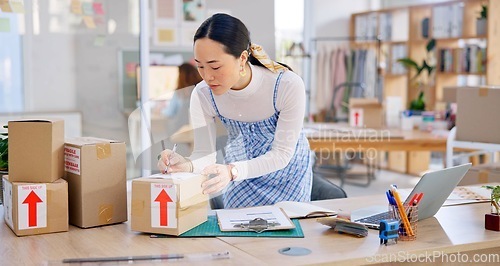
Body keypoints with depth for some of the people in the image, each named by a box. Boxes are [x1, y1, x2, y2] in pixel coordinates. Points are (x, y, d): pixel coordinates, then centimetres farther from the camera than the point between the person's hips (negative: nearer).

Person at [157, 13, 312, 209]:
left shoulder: (288, 85, -33)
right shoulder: (202, 95, -24)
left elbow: (282, 154, -28)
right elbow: (205, 153, -17)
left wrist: (232, 171, -43)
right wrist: (187, 166, -41)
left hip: (286, 168, -2)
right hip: (240, 167, 2)